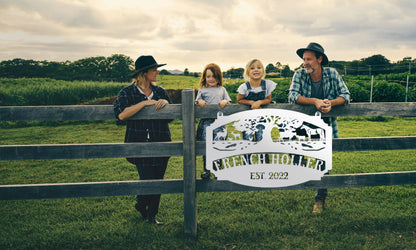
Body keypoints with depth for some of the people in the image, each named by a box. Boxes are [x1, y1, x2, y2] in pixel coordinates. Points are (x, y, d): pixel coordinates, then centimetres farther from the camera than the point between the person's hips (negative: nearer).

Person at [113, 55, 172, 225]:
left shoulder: (160, 92, 11)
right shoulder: (127, 93, -1)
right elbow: (121, 114, -19)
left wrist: (166, 103, -6)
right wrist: (145, 103, -19)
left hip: (161, 143, 4)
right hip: (139, 144, -4)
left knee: (158, 180, 8)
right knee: (147, 179, -8)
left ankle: (151, 214, 27)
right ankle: (141, 205, 25)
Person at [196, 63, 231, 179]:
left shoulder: (222, 90, 18)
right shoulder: (202, 91, 16)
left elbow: (228, 101, 14)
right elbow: (198, 101, 11)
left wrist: (225, 102, -8)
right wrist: (200, 102, -12)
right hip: (205, 121, 0)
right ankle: (206, 169, 4)